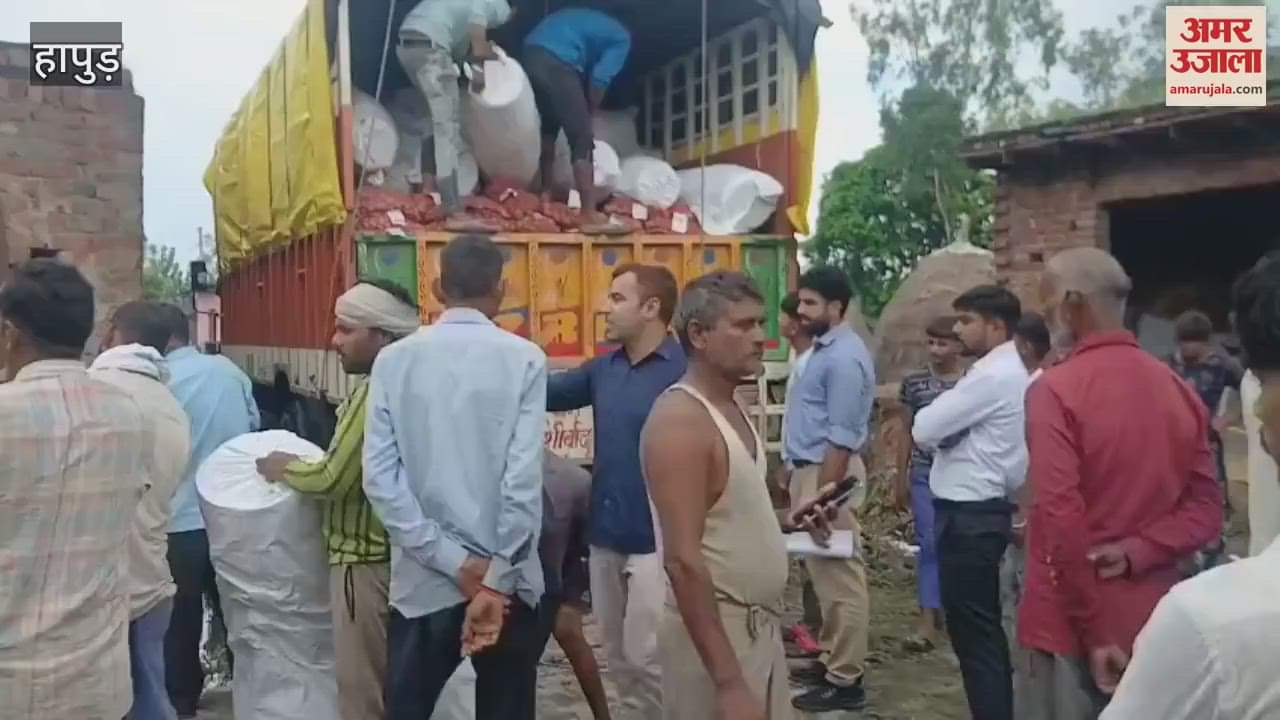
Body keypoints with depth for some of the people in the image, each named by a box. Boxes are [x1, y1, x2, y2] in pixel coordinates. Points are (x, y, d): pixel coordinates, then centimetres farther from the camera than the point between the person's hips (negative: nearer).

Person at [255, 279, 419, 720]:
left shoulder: (375, 392, -20)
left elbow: (334, 479, -20)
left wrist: (283, 468, -4)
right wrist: (301, 465, 10)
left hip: (365, 560, -9)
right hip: (385, 552, 9)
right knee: (388, 684, 18)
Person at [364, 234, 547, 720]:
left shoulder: (394, 360, 0)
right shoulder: (523, 359, -7)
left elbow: (379, 477, -7)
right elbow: (523, 479, -13)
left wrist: (454, 562, -6)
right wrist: (496, 579, -9)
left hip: (423, 582, 2)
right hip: (505, 579, -1)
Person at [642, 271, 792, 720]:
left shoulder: (732, 410, 8)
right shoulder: (681, 419, -20)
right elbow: (683, 560, -26)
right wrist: (728, 683, -27)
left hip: (760, 625, 9)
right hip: (715, 630, -9)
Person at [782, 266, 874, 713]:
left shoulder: (844, 357, -17)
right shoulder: (823, 349, 15)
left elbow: (842, 437, -21)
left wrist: (821, 496, -22)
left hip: (828, 474, -10)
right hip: (810, 470, 10)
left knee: (840, 577, -4)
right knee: (824, 574, 16)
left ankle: (845, 680, 3)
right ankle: (831, 659, 27)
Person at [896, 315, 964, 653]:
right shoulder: (914, 382, 2)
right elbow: (908, 431, 8)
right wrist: (902, 477, 9)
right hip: (925, 474, 1)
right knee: (929, 543, -2)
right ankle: (928, 620, -2)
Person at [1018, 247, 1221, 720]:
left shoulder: (1055, 390, -15)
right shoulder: (1179, 391, 6)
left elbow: (1061, 518, -20)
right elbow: (1205, 511, 4)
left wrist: (1094, 632, -14)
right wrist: (1135, 553, -9)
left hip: (1070, 626, -6)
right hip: (1152, 624, 6)